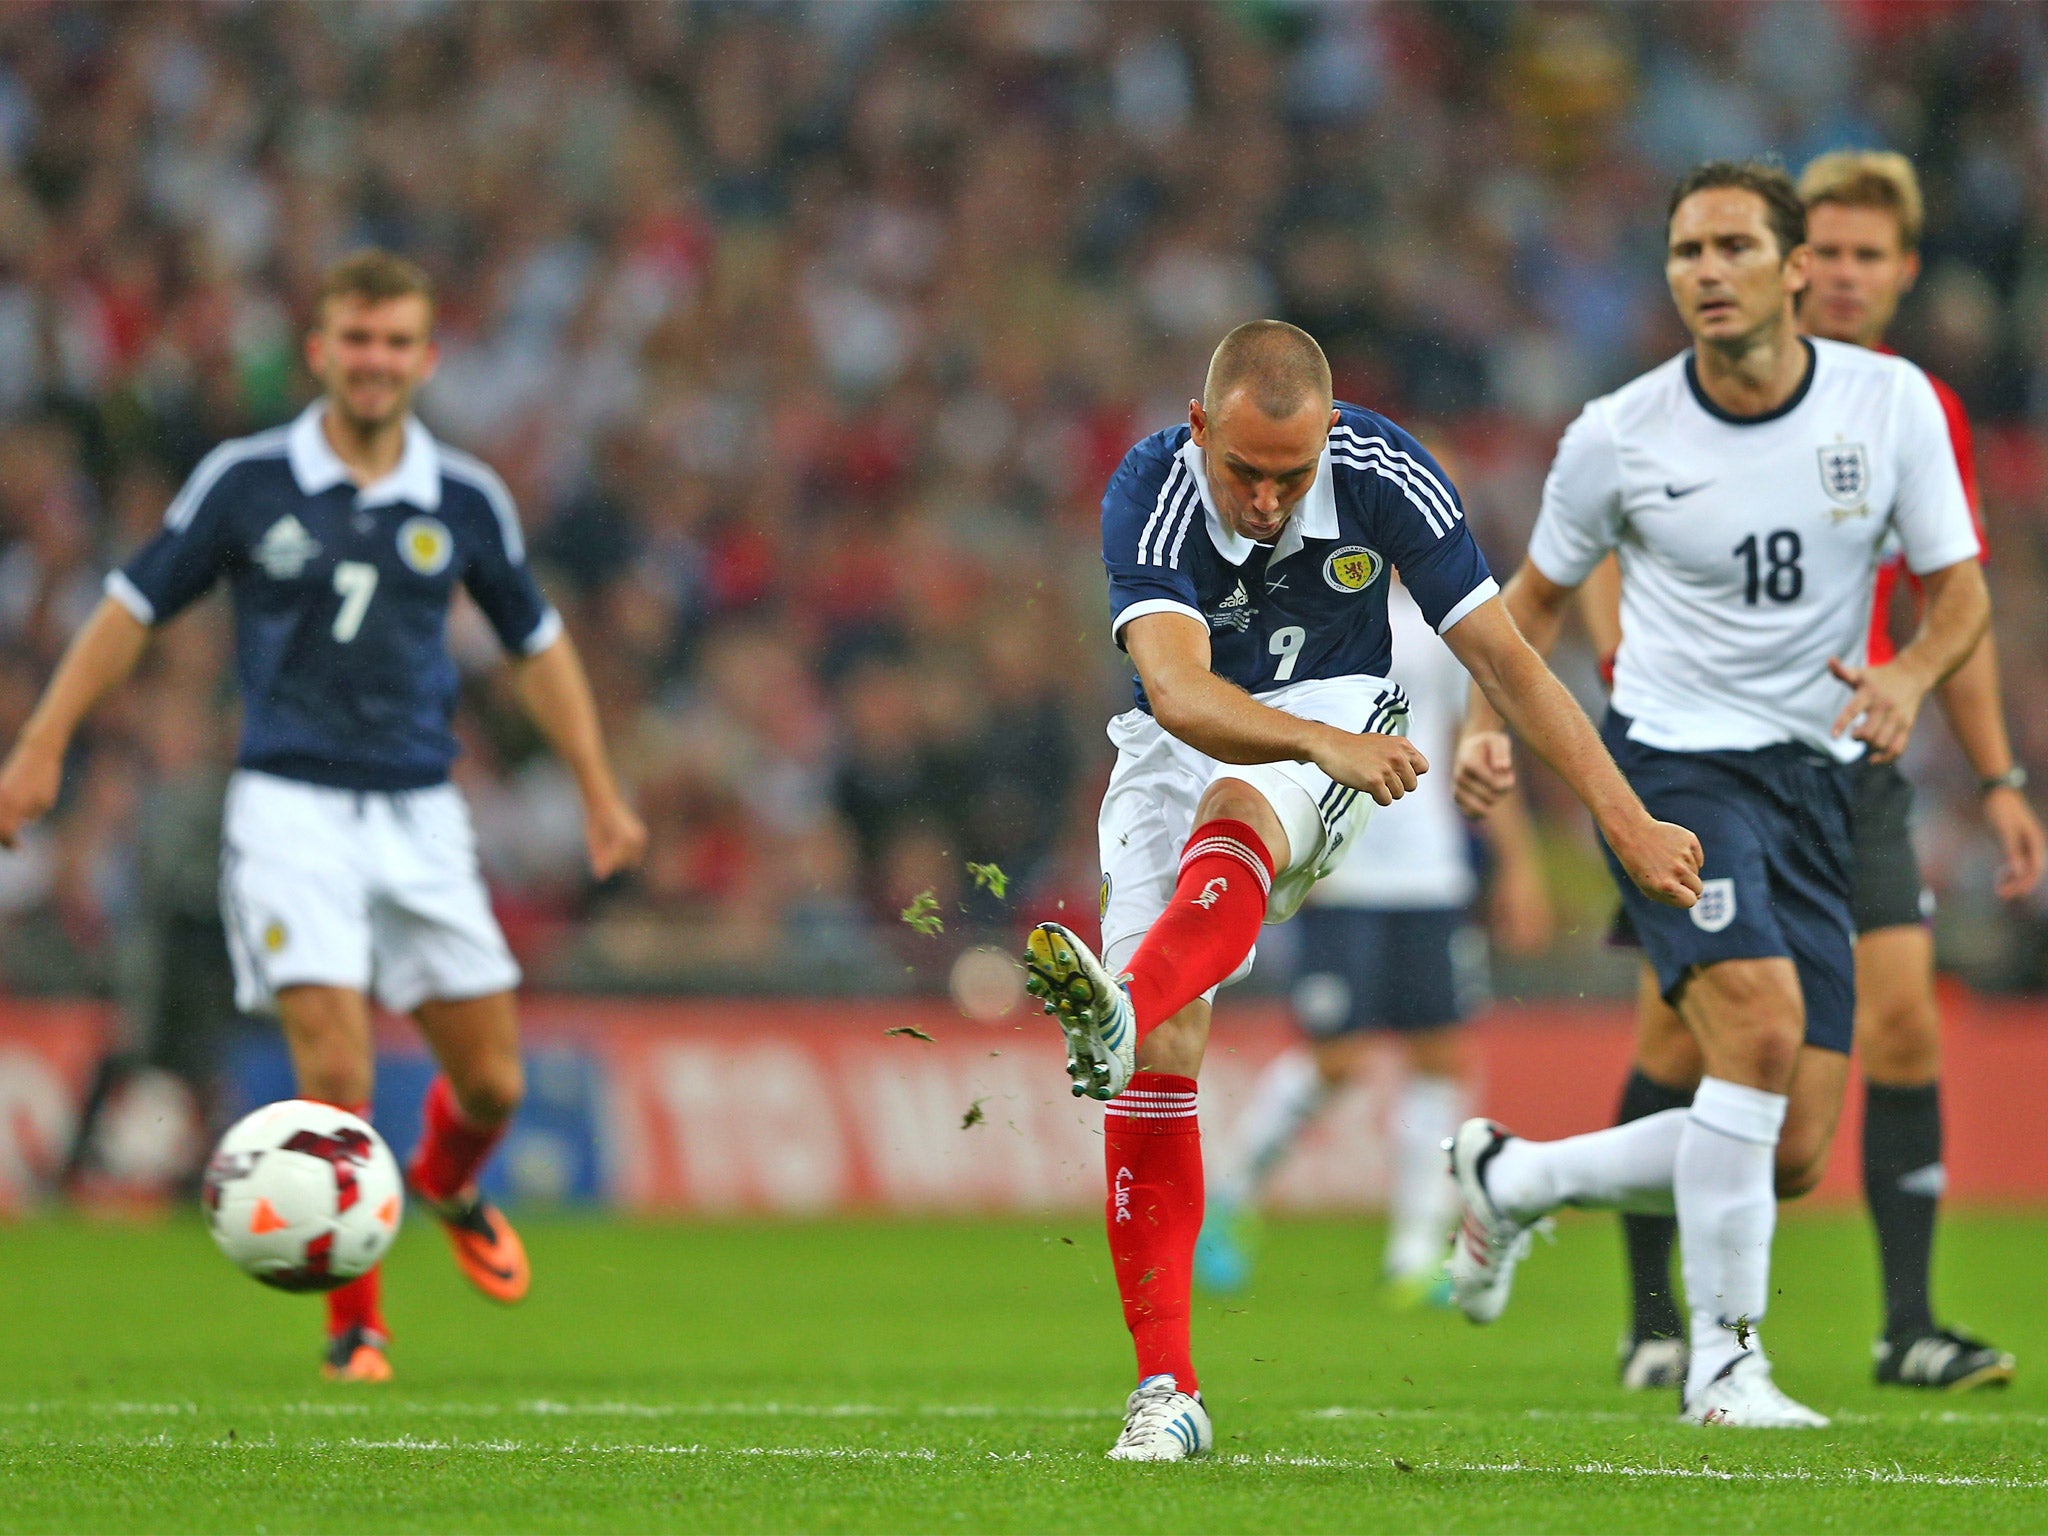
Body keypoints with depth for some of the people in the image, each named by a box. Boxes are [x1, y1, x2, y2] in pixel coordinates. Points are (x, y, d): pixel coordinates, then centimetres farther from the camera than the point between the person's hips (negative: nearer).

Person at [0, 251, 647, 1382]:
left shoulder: (466, 502, 4)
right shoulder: (246, 482, -3)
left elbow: (536, 644, 17)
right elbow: (133, 608, 5)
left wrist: (600, 792, 17)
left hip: (419, 815, 3)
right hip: (291, 808, -3)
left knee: (491, 1080, 3)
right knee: (335, 1066, -17)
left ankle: (446, 1185, 40)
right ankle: (353, 1323, -2)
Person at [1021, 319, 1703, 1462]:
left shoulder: (1385, 476, -20)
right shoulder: (1148, 496, -25)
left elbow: (1505, 659, -13)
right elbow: (1178, 691, -40)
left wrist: (1628, 822, -15)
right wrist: (1322, 742, -58)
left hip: (1338, 728, 0)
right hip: (1181, 746, 1)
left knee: (1237, 815, -37)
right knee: (1162, 1060, -12)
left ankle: (1118, 1014, -66)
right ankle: (1167, 1391, -8)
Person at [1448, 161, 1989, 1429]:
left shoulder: (1892, 403, -2)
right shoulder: (1619, 437, -6)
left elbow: (1960, 588, 4)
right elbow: (1541, 593, 10)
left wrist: (1911, 675, -18)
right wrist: (1488, 722, -7)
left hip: (1816, 785, 4)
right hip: (1674, 763, -4)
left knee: (1791, 1158, 0)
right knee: (1763, 1017, -30)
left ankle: (1511, 1179, 25)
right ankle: (1725, 1359, -18)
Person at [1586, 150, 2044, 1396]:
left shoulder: (1926, 416, 9)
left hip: (1855, 768, 3)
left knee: (1904, 1022, -8)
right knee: (1681, 1034, -3)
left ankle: (1910, 1327, -4)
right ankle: (1654, 1317, 11)